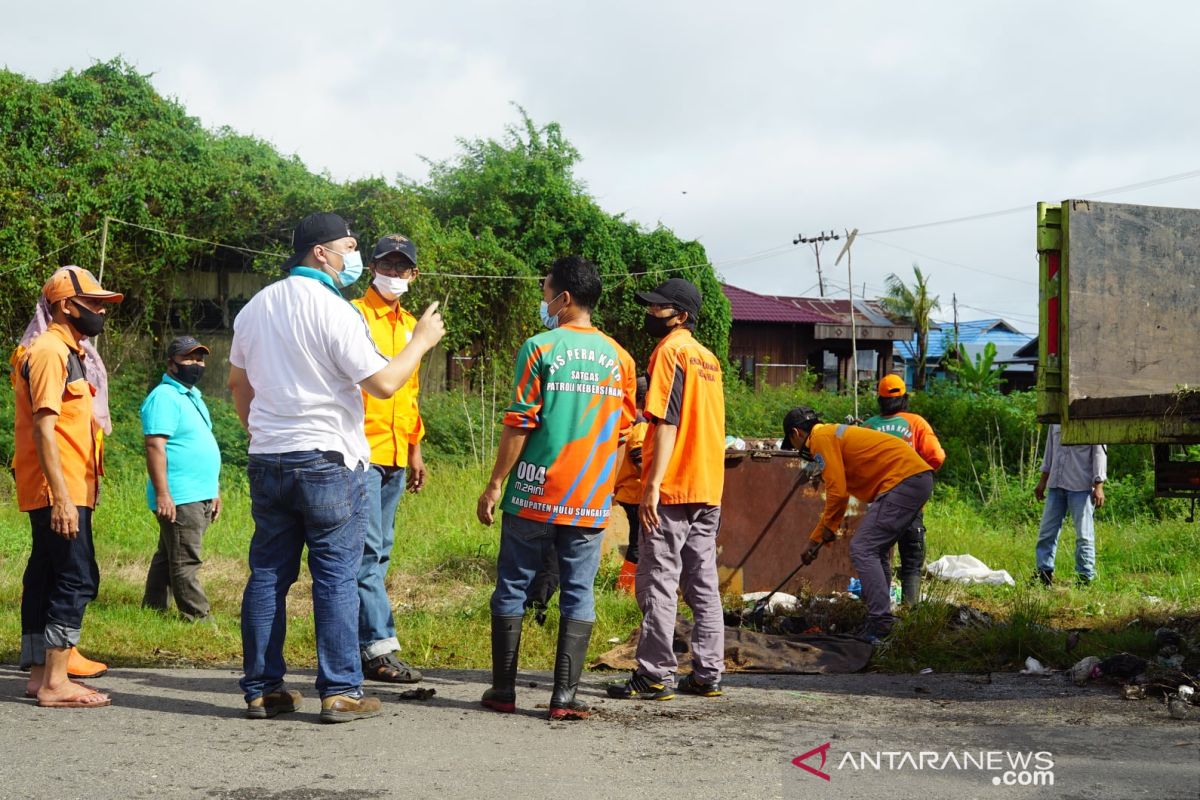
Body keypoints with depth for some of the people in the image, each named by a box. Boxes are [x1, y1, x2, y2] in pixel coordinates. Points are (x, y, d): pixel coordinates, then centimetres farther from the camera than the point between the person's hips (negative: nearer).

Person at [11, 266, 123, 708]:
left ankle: (40, 675, 16)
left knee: (46, 579, 11)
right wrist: (61, 497, -24)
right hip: (59, 492, -10)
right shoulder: (50, 351, -13)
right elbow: (43, 429, -19)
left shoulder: (67, 351, 18)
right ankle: (55, 683, -9)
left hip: (64, 492, 10)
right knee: (77, 579, -10)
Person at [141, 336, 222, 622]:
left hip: (199, 496, 10)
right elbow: (155, 446, -20)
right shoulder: (164, 397, -12)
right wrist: (162, 494, -25)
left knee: (168, 557, 15)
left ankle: (153, 608, 22)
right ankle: (197, 618, -6)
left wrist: (214, 490, 25)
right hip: (180, 498, -10)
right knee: (185, 562, -7)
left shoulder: (192, 396, 20)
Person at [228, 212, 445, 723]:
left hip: (268, 461, 7)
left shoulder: (256, 307, 11)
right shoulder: (333, 310, -13)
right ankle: (340, 692, -1)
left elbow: (238, 382, 22)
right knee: (336, 576, -1)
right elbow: (382, 384, -16)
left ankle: (261, 689, 13)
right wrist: (421, 341, -2)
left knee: (268, 574, 10)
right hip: (327, 460, -7)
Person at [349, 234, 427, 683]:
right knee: (368, 550, -9)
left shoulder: (410, 325, 18)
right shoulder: (353, 315, -4)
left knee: (379, 551, 8)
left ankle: (358, 641, 14)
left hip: (395, 456, 8)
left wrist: (415, 450, 22)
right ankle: (378, 648, -9)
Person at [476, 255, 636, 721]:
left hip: (535, 495, -3)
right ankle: (565, 697, 0)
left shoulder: (540, 347, -7)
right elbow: (623, 433, 10)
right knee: (578, 596, 4)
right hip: (591, 502, 3)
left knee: (512, 590, 8)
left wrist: (495, 484, -2)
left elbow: (519, 423, -9)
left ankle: (504, 691, 12)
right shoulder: (619, 358, 6)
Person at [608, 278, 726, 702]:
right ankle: (708, 674, 12)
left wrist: (653, 484, -18)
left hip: (671, 490, -8)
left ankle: (656, 675, -3)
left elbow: (667, 421, -16)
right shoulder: (708, 357, 16)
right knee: (702, 584, 10)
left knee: (658, 583, -4)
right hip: (708, 489, 8)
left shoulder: (670, 351, -9)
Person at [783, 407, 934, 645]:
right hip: (919, 478, 10)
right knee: (877, 549, 18)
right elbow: (840, 494, 32)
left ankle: (880, 624, -16)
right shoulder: (835, 434, 26)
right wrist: (816, 538, 36)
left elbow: (838, 493, -11)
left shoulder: (821, 439, -4)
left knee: (862, 549, -10)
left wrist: (817, 538, 5)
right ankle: (880, 620, 20)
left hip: (903, 480, -10)